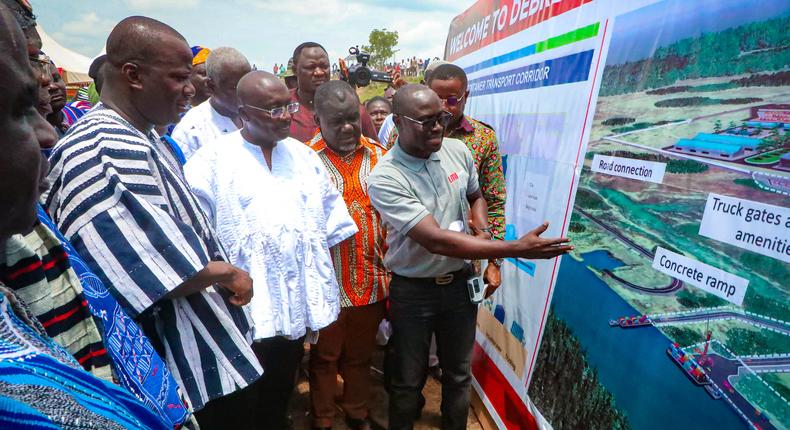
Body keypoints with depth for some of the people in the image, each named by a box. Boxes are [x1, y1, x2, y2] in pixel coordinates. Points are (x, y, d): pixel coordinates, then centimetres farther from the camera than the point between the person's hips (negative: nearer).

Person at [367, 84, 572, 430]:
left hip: (460, 282, 5)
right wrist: (516, 249, -32)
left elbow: (475, 197, 15)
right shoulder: (384, 178, -24)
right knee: (408, 381, 16)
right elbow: (436, 240, -30)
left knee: (458, 374, 22)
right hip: (413, 290, -4)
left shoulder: (458, 150, -5)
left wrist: (482, 230, -7)